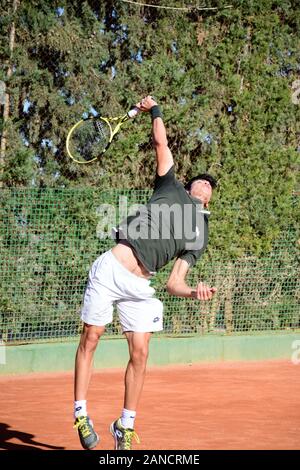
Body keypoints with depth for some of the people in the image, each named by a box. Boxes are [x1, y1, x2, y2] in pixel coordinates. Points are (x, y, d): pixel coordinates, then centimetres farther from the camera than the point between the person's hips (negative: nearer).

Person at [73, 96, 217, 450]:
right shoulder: (171, 189, 14)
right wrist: (154, 111, 9)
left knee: (139, 354, -3)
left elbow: (174, 282, 8)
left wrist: (193, 292, -10)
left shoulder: (199, 236, 16)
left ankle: (126, 426, 10)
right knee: (90, 339, -2)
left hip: (139, 286, 3)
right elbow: (161, 143, 16)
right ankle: (80, 414, 8)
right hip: (111, 269, -3)